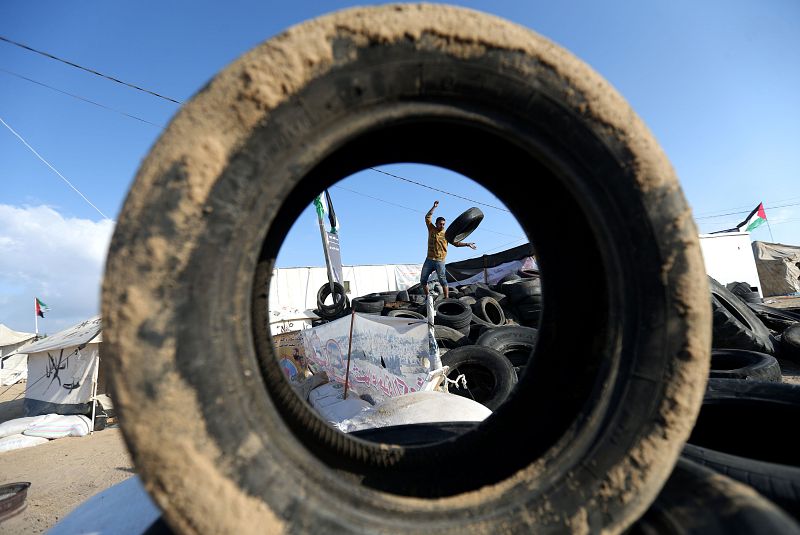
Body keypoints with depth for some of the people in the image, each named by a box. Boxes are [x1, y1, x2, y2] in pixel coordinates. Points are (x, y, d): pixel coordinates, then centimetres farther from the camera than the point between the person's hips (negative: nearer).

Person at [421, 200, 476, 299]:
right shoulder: (432, 229, 6)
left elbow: (456, 243, 4)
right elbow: (427, 217, 2)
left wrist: (467, 244, -5)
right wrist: (434, 207, -3)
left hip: (439, 261, -3)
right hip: (429, 260, 3)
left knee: (442, 280, -8)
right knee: (423, 280, 6)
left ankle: (446, 297, -2)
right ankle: (427, 296, 20)